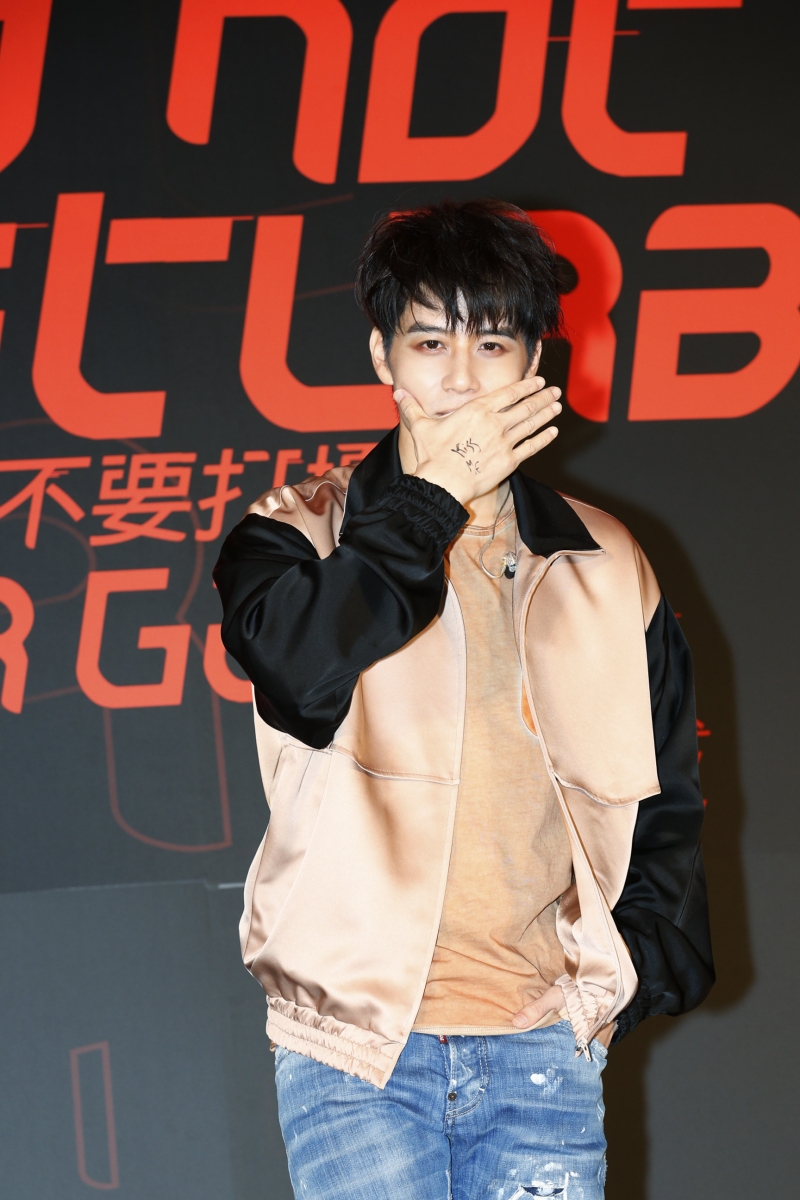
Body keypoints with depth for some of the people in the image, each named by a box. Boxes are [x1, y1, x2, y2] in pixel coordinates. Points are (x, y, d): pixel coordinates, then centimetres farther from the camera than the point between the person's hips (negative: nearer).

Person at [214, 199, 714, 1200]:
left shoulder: (604, 567, 11)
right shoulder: (303, 533, 4)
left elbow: (665, 796, 19)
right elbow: (299, 670, -19)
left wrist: (642, 971, 6)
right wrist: (432, 494, -11)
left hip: (544, 1050, 2)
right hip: (357, 1048, -2)